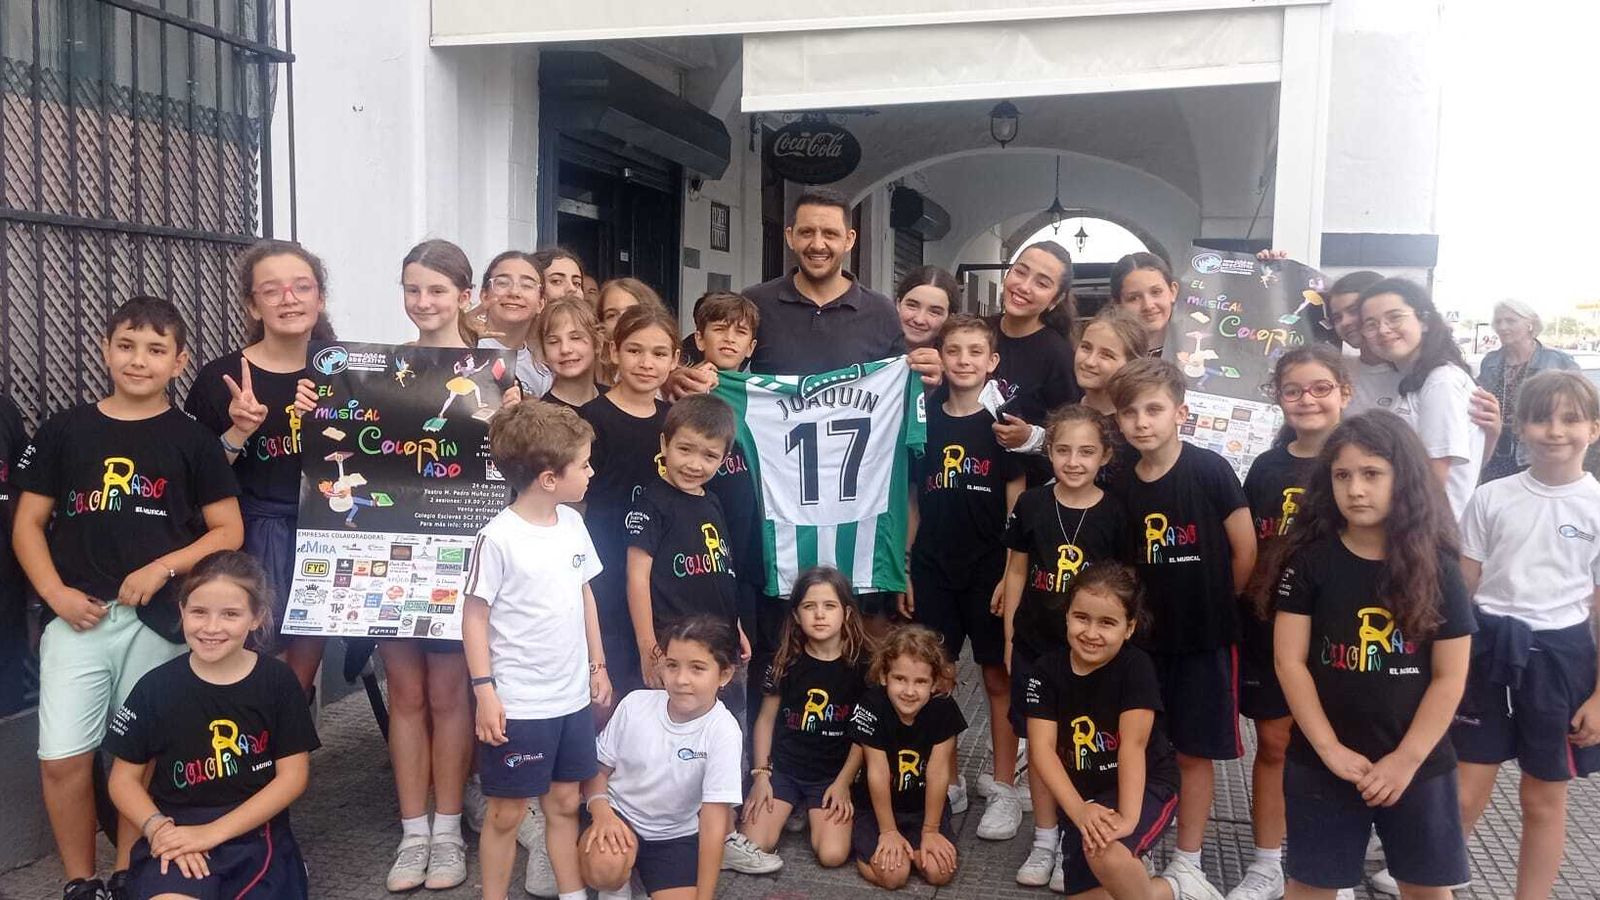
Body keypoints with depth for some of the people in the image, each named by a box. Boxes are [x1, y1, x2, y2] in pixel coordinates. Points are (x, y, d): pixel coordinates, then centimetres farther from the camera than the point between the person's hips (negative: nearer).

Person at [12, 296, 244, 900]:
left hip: (159, 621, -1)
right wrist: (55, 593, -6)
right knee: (62, 759, -1)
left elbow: (229, 532, 2)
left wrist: (162, 569, -12)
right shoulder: (65, 431, 7)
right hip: (77, 617, 1)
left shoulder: (193, 440, 3)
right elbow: (27, 523, 9)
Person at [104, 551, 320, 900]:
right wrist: (159, 828, -12)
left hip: (256, 833, 1)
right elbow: (123, 779, 7)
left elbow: (293, 775, -3)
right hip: (177, 834, -1)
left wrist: (213, 832, -11)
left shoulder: (278, 681, -1)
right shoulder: (156, 687, 1)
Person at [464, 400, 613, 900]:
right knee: (507, 813, 8)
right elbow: (474, 615, -13)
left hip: (573, 697, 6)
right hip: (518, 705, -6)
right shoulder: (498, 538, -17)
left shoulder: (572, 524, 3)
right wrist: (484, 691, -16)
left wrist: (598, 665, 14)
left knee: (565, 802, 18)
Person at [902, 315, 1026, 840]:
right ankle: (947, 782, 22)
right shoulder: (924, 421, 7)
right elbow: (913, 502, 11)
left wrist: (1011, 574, -10)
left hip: (990, 570, -3)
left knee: (998, 677, 4)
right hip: (933, 570, 3)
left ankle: (1005, 790, 14)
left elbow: (1017, 505, -4)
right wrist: (904, 569, 8)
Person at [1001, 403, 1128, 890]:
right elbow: (1016, 572, 5)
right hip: (1034, 647, 2)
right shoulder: (1031, 505, -4)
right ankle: (1044, 840, 25)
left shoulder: (1115, 514, -8)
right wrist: (1009, 637, 5)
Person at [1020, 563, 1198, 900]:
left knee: (1105, 853, -34)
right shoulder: (1047, 670, -9)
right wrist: (1079, 811, -26)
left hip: (1144, 787, -5)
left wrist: (1127, 817, -33)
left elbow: (1133, 746, -23)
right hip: (1085, 793, 5)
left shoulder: (1135, 667, -17)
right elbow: (1042, 749, -15)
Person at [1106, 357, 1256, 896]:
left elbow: (1245, 552, -8)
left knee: (1193, 752, 8)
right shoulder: (1124, 487, -1)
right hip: (1147, 637, 4)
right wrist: (1149, 607, 2)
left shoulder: (1210, 471, -14)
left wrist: (1213, 604, 2)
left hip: (1205, 639, -4)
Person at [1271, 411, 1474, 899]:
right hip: (1322, 760, -1)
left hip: (1417, 763, 1)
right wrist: (1331, 749, -12)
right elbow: (1289, 661, -7)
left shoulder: (1436, 567, -4)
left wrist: (1406, 759, -9)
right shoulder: (1309, 559, -7)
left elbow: (1449, 677, -3)